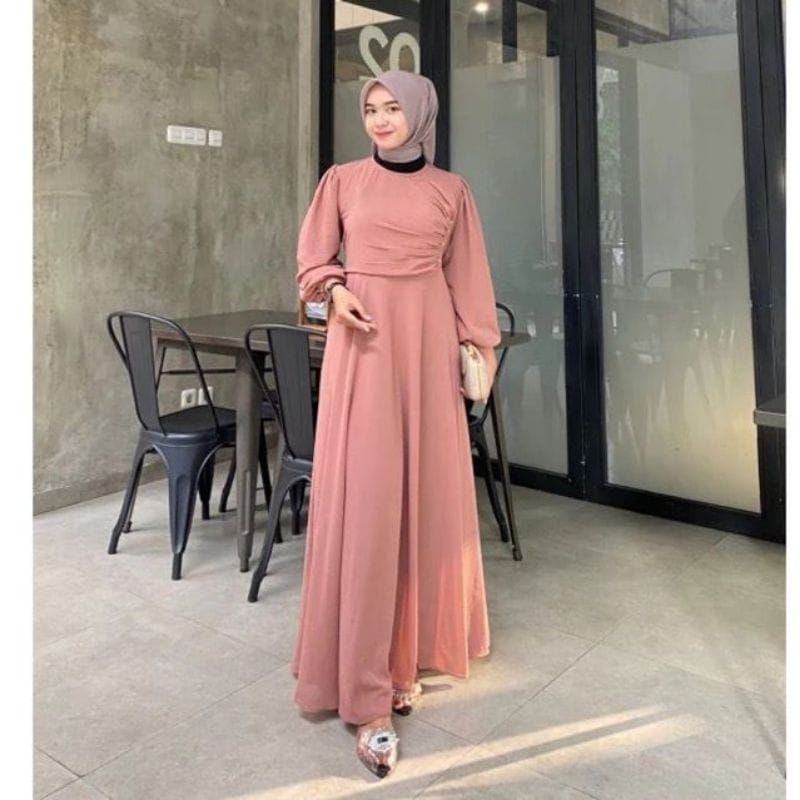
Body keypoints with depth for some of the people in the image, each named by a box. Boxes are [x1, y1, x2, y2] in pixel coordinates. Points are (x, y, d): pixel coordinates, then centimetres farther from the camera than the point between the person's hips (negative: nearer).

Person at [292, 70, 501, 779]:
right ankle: (366, 689, -2)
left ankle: (412, 648, 19)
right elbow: (314, 259, 11)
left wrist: (480, 347, 6)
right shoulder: (343, 180, 8)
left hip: (427, 340, 2)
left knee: (426, 490, 3)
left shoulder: (451, 189, 11)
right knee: (364, 498, -8)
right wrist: (336, 290, -9)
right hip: (362, 340, -2)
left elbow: (467, 276, 11)